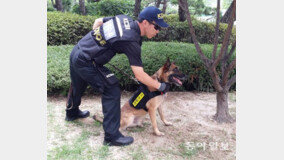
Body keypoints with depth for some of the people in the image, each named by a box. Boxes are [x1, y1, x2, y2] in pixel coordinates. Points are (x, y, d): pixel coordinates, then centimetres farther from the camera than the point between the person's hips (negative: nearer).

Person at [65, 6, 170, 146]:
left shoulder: (124, 18, 2)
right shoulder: (131, 41, -22)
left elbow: (98, 21, 16)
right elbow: (140, 76, -20)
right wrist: (160, 86, -8)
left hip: (76, 52, 9)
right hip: (86, 62, -9)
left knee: (78, 86, 29)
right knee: (112, 91, -6)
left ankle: (72, 112, 57)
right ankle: (111, 136, 1)